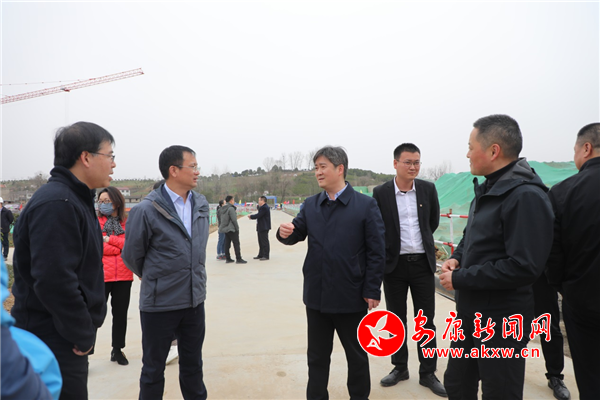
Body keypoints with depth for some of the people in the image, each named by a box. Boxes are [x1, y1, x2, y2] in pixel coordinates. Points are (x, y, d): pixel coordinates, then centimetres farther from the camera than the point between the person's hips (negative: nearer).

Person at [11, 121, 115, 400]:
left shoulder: (76, 200, 11)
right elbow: (54, 281, -28)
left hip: (67, 338, 10)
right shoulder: (57, 204, -23)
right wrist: (83, 334, -17)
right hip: (54, 344, -10)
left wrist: (86, 328, 13)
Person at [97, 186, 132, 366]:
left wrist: (109, 239, -12)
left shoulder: (127, 222, 6)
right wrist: (119, 247, -12)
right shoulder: (95, 221, 1)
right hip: (101, 276, -3)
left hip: (123, 276, 3)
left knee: (121, 314, 13)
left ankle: (117, 350, 29)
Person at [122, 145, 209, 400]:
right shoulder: (146, 210, -17)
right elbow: (132, 255, -3)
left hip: (195, 300, 5)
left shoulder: (202, 205, 1)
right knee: (153, 369, 15)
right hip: (159, 303, -4)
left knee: (193, 365, 19)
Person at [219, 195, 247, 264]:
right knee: (236, 244, -6)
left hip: (225, 229, 9)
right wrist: (237, 228, -10)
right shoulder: (231, 208, -16)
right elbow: (234, 220, -18)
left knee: (227, 244, 10)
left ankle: (228, 258, 15)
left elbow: (222, 219, 16)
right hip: (232, 229, -9)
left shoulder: (223, 209, 11)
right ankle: (238, 259, -7)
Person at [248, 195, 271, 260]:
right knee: (261, 242, 16)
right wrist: (252, 216, 5)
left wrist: (251, 216, -5)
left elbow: (258, 215, -20)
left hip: (264, 228, -11)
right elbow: (259, 215, 19)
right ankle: (261, 255, 23)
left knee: (265, 242, -7)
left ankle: (266, 256, -3)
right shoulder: (263, 207, 18)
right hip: (261, 228, 11)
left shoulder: (264, 207, -18)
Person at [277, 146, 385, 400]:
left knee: (356, 355, 18)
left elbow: (376, 252, -8)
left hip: (351, 298, -3)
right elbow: (296, 234, 8)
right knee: (317, 356, 18)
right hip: (316, 296, 4)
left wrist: (372, 290, -10)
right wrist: (285, 233, -15)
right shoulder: (310, 205, 5)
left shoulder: (366, 205, -8)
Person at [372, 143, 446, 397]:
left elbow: (433, 222, 14)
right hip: (394, 264, -1)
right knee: (396, 320, 12)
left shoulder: (428, 189, -1)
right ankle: (400, 367, 30)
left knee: (426, 320, 8)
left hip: (423, 263, 2)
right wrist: (393, 246, 5)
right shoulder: (381, 193, -7)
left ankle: (428, 373, 25)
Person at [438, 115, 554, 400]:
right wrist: (457, 257, -2)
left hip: (501, 321, -9)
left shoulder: (525, 196, -22)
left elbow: (523, 267, -27)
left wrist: (459, 279, -20)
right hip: (471, 312, 9)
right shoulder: (487, 189, 9)